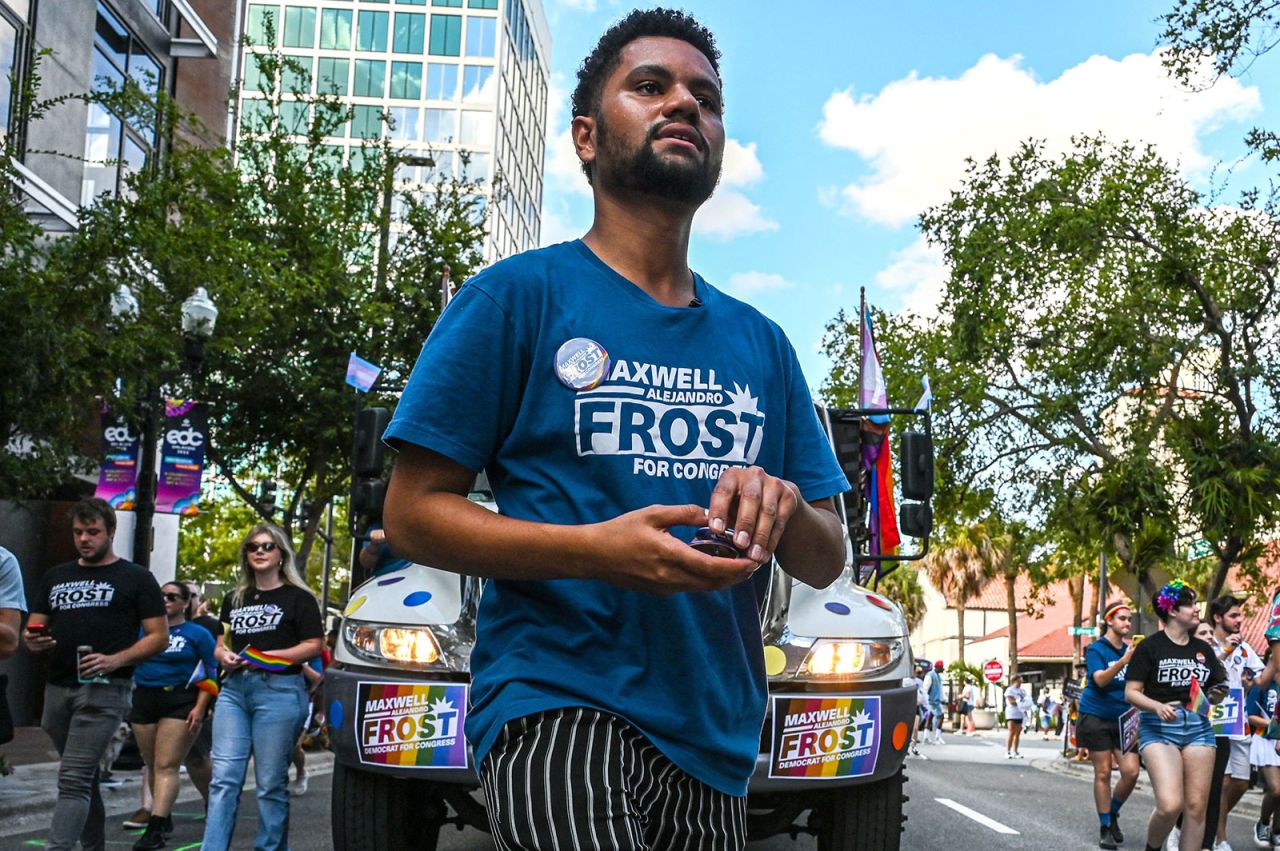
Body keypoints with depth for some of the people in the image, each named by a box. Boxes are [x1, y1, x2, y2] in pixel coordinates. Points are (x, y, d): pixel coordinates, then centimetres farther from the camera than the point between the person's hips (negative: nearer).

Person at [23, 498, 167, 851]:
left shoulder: (136, 578, 2)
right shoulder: (55, 577, 17)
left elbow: (159, 636, -2)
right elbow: (33, 631, 18)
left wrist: (116, 660, -17)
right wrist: (32, 641, -8)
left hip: (104, 689, -6)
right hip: (57, 688, 6)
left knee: (73, 779, -16)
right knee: (84, 778, 16)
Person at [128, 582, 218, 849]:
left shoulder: (198, 634, 3)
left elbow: (210, 674, -1)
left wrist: (200, 708, -11)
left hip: (180, 702, -4)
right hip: (144, 699, 4)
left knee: (166, 766, -11)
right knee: (152, 765, 11)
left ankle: (156, 829, -17)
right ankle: (164, 816, 27)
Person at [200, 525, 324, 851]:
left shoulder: (298, 598, 2)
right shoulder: (234, 598, 19)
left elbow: (314, 646, -5)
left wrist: (268, 656, -14)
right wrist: (224, 656, 0)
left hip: (279, 690, -5)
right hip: (234, 689, 5)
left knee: (271, 783, 0)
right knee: (224, 778, -3)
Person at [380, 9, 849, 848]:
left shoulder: (760, 342, 15)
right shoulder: (519, 296, 0)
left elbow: (827, 562, 15)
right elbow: (412, 514, -4)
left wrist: (783, 508, -10)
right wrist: (596, 549, -20)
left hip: (717, 739, 6)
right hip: (557, 706, -5)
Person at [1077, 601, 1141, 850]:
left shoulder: (1131, 650, 8)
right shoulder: (1097, 649, -7)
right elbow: (1100, 680, -23)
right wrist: (1123, 661, -37)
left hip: (1124, 718, 4)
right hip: (1096, 717, -4)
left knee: (1131, 772, -7)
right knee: (1103, 773, -1)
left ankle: (1112, 814, 18)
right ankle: (1105, 828, 9)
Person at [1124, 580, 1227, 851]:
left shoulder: (1203, 649, 13)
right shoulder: (1150, 646, -3)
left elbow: (1215, 690, 21)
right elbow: (1131, 692, -5)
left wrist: (1217, 694, -2)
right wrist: (1158, 706, -23)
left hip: (1198, 727, 5)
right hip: (1158, 728, -5)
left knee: (1196, 806, 1)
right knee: (1170, 805, -19)